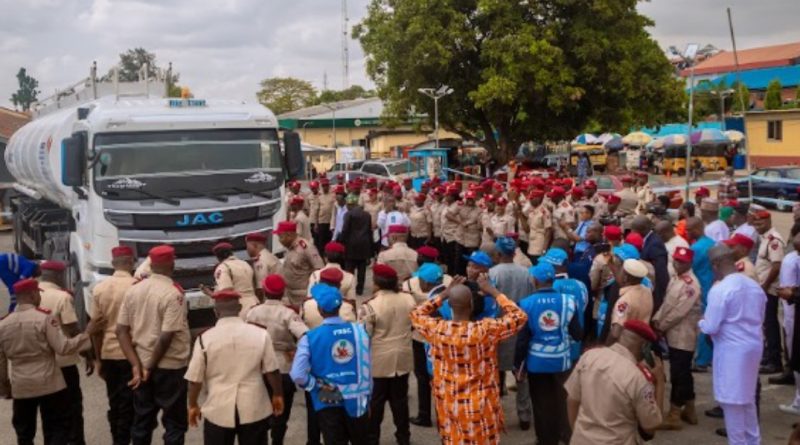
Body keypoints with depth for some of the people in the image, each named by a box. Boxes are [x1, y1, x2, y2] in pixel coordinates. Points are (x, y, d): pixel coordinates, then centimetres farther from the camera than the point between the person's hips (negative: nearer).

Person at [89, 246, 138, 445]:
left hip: (108, 354, 4)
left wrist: (98, 359, 12)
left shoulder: (99, 288, 2)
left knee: (114, 403, 15)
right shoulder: (137, 286, -11)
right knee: (128, 404, 2)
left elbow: (96, 326, 5)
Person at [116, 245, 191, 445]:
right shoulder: (173, 294, -17)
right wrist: (151, 367, -9)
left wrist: (136, 365, -4)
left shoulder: (133, 290, 2)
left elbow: (121, 330, 0)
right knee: (174, 423, 6)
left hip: (141, 365, 6)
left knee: (142, 421, 15)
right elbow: (166, 337, -22)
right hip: (170, 367, -6)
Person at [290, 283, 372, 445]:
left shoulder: (310, 337, -14)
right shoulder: (358, 330, -9)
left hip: (328, 403, -2)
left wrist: (318, 386, -5)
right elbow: (366, 367, -2)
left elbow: (297, 375, -21)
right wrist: (366, 394, 11)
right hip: (357, 399, 2)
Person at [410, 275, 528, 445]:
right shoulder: (486, 330, -22)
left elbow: (417, 315, 8)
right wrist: (493, 292, -4)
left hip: (449, 405, 3)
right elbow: (519, 317, -8)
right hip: (480, 406, -2)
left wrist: (443, 294, 4)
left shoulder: (436, 329, -15)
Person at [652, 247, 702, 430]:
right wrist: (657, 320, 1)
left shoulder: (691, 284, -17)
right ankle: (689, 410, 27)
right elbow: (666, 302, 14)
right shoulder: (674, 278, 11)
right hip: (673, 334, 9)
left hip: (683, 336, -9)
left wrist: (662, 327, -13)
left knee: (678, 374, -3)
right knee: (683, 373, 16)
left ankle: (674, 415, 3)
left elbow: (680, 311, -20)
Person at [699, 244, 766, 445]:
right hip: (754, 346, 8)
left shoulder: (719, 289, -18)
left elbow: (710, 328, -17)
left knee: (732, 401, 4)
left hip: (732, 350, -8)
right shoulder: (754, 286, 5)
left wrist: (701, 322, 3)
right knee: (747, 398, 21)